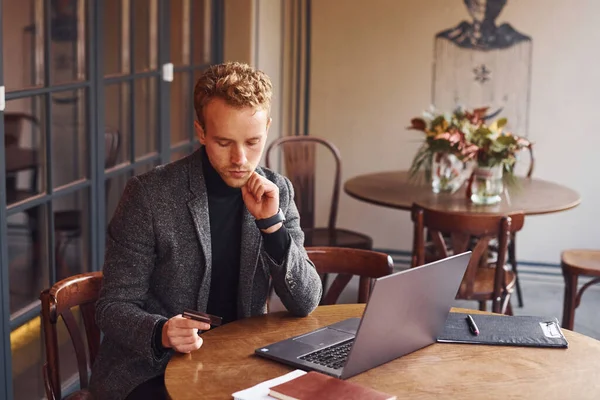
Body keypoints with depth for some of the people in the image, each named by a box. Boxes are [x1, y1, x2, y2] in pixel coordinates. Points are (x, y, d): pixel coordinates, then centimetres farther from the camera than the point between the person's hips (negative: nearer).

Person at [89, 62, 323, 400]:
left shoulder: (277, 191, -1)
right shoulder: (148, 194, -13)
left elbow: (305, 304, -2)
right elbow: (114, 306, -9)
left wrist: (271, 223, -16)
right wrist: (161, 332, -30)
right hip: (152, 370, -3)